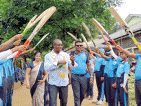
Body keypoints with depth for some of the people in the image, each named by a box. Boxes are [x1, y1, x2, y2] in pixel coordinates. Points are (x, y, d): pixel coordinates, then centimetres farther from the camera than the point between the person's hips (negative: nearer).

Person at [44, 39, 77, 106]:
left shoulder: (66, 55, 8)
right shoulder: (48, 56, 0)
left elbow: (73, 67, 5)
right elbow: (46, 68, -14)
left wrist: (72, 61, -17)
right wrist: (58, 63, -22)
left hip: (64, 83, 3)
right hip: (53, 83, -3)